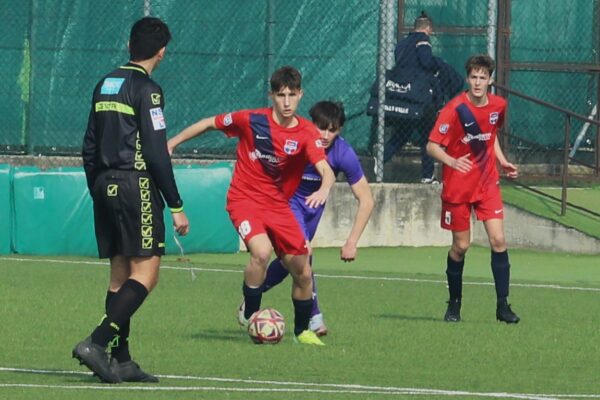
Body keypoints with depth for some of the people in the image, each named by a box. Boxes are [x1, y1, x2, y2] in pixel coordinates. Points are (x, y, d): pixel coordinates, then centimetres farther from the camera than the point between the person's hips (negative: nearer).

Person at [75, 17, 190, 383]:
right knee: (145, 273, -7)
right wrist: (176, 207, -10)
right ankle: (98, 342, -20)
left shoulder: (106, 86, 13)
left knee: (120, 274, 11)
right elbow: (156, 154, -14)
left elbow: (89, 149, 16)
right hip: (136, 185, -8)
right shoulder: (146, 90, -10)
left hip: (105, 187, 8)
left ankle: (120, 360, 8)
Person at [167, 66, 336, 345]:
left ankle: (302, 330, 28)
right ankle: (250, 317, -11)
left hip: (278, 205, 3)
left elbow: (325, 169, -24)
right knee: (262, 251, -30)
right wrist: (174, 142, 7)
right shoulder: (251, 120, -12)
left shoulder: (307, 133, -10)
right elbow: (210, 123, 3)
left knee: (302, 272, 3)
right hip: (244, 199, -3)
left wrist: (324, 189, -46)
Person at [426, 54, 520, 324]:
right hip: (457, 187, -3)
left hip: (487, 183, 3)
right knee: (461, 246, 4)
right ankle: (454, 304, 22)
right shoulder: (455, 109, -16)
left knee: (498, 240, -7)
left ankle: (503, 305, -1)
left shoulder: (498, 106, -1)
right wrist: (452, 161, -35)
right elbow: (432, 146, -17)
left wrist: (502, 161, 7)